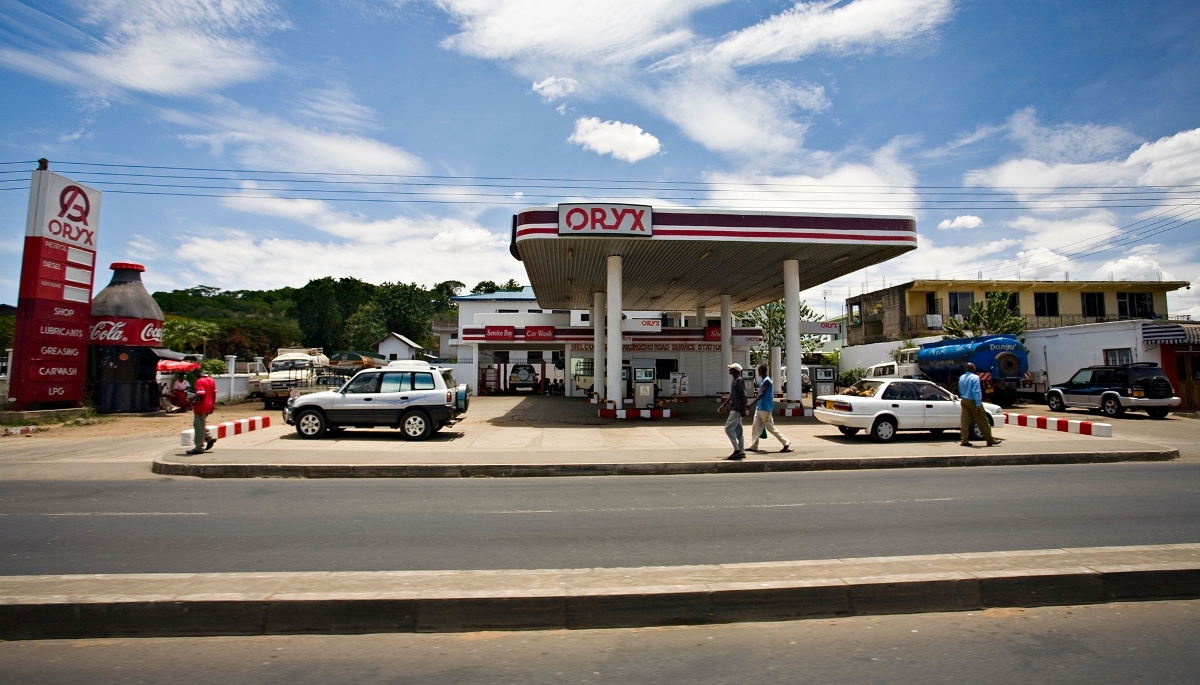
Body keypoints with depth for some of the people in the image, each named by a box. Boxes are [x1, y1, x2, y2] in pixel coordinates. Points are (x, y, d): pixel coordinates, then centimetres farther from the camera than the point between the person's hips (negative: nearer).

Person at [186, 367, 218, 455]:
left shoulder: (199, 381, -14)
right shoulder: (211, 380, 11)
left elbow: (201, 394, -25)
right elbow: (214, 393, 13)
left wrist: (194, 402, -12)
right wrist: (213, 404, 17)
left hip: (201, 407, -8)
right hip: (209, 406, 9)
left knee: (199, 427, -1)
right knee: (199, 425, 21)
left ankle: (199, 448, 4)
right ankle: (209, 438, 14)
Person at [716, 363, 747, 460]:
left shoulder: (739, 380, -14)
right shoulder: (734, 381, 16)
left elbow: (744, 396, -18)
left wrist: (743, 410, -22)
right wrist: (723, 406, 20)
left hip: (737, 409, -10)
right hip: (734, 409, 10)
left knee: (728, 428, -11)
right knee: (738, 430, 10)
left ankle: (737, 450, -8)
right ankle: (741, 452, 13)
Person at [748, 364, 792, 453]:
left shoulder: (766, 381, -16)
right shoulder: (763, 381, 14)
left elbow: (762, 394, -27)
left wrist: (751, 403, -34)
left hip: (765, 409, -10)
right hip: (759, 408, 10)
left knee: (771, 427, -4)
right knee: (755, 427, 8)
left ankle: (786, 443, 4)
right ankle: (753, 446, 10)